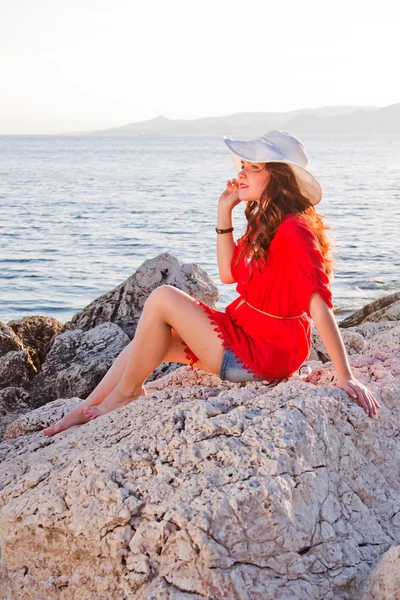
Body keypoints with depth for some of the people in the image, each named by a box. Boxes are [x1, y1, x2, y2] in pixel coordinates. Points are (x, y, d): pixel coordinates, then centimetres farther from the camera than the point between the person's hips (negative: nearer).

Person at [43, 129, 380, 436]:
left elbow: (320, 306, -27)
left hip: (264, 354, -10)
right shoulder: (264, 222, 7)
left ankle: (126, 391, 4)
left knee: (162, 299, -14)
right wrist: (224, 214, 2)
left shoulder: (294, 230, -23)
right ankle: (85, 411, 17)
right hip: (243, 334, 10)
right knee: (150, 340, 8)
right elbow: (229, 274, 10)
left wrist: (346, 377, -28)